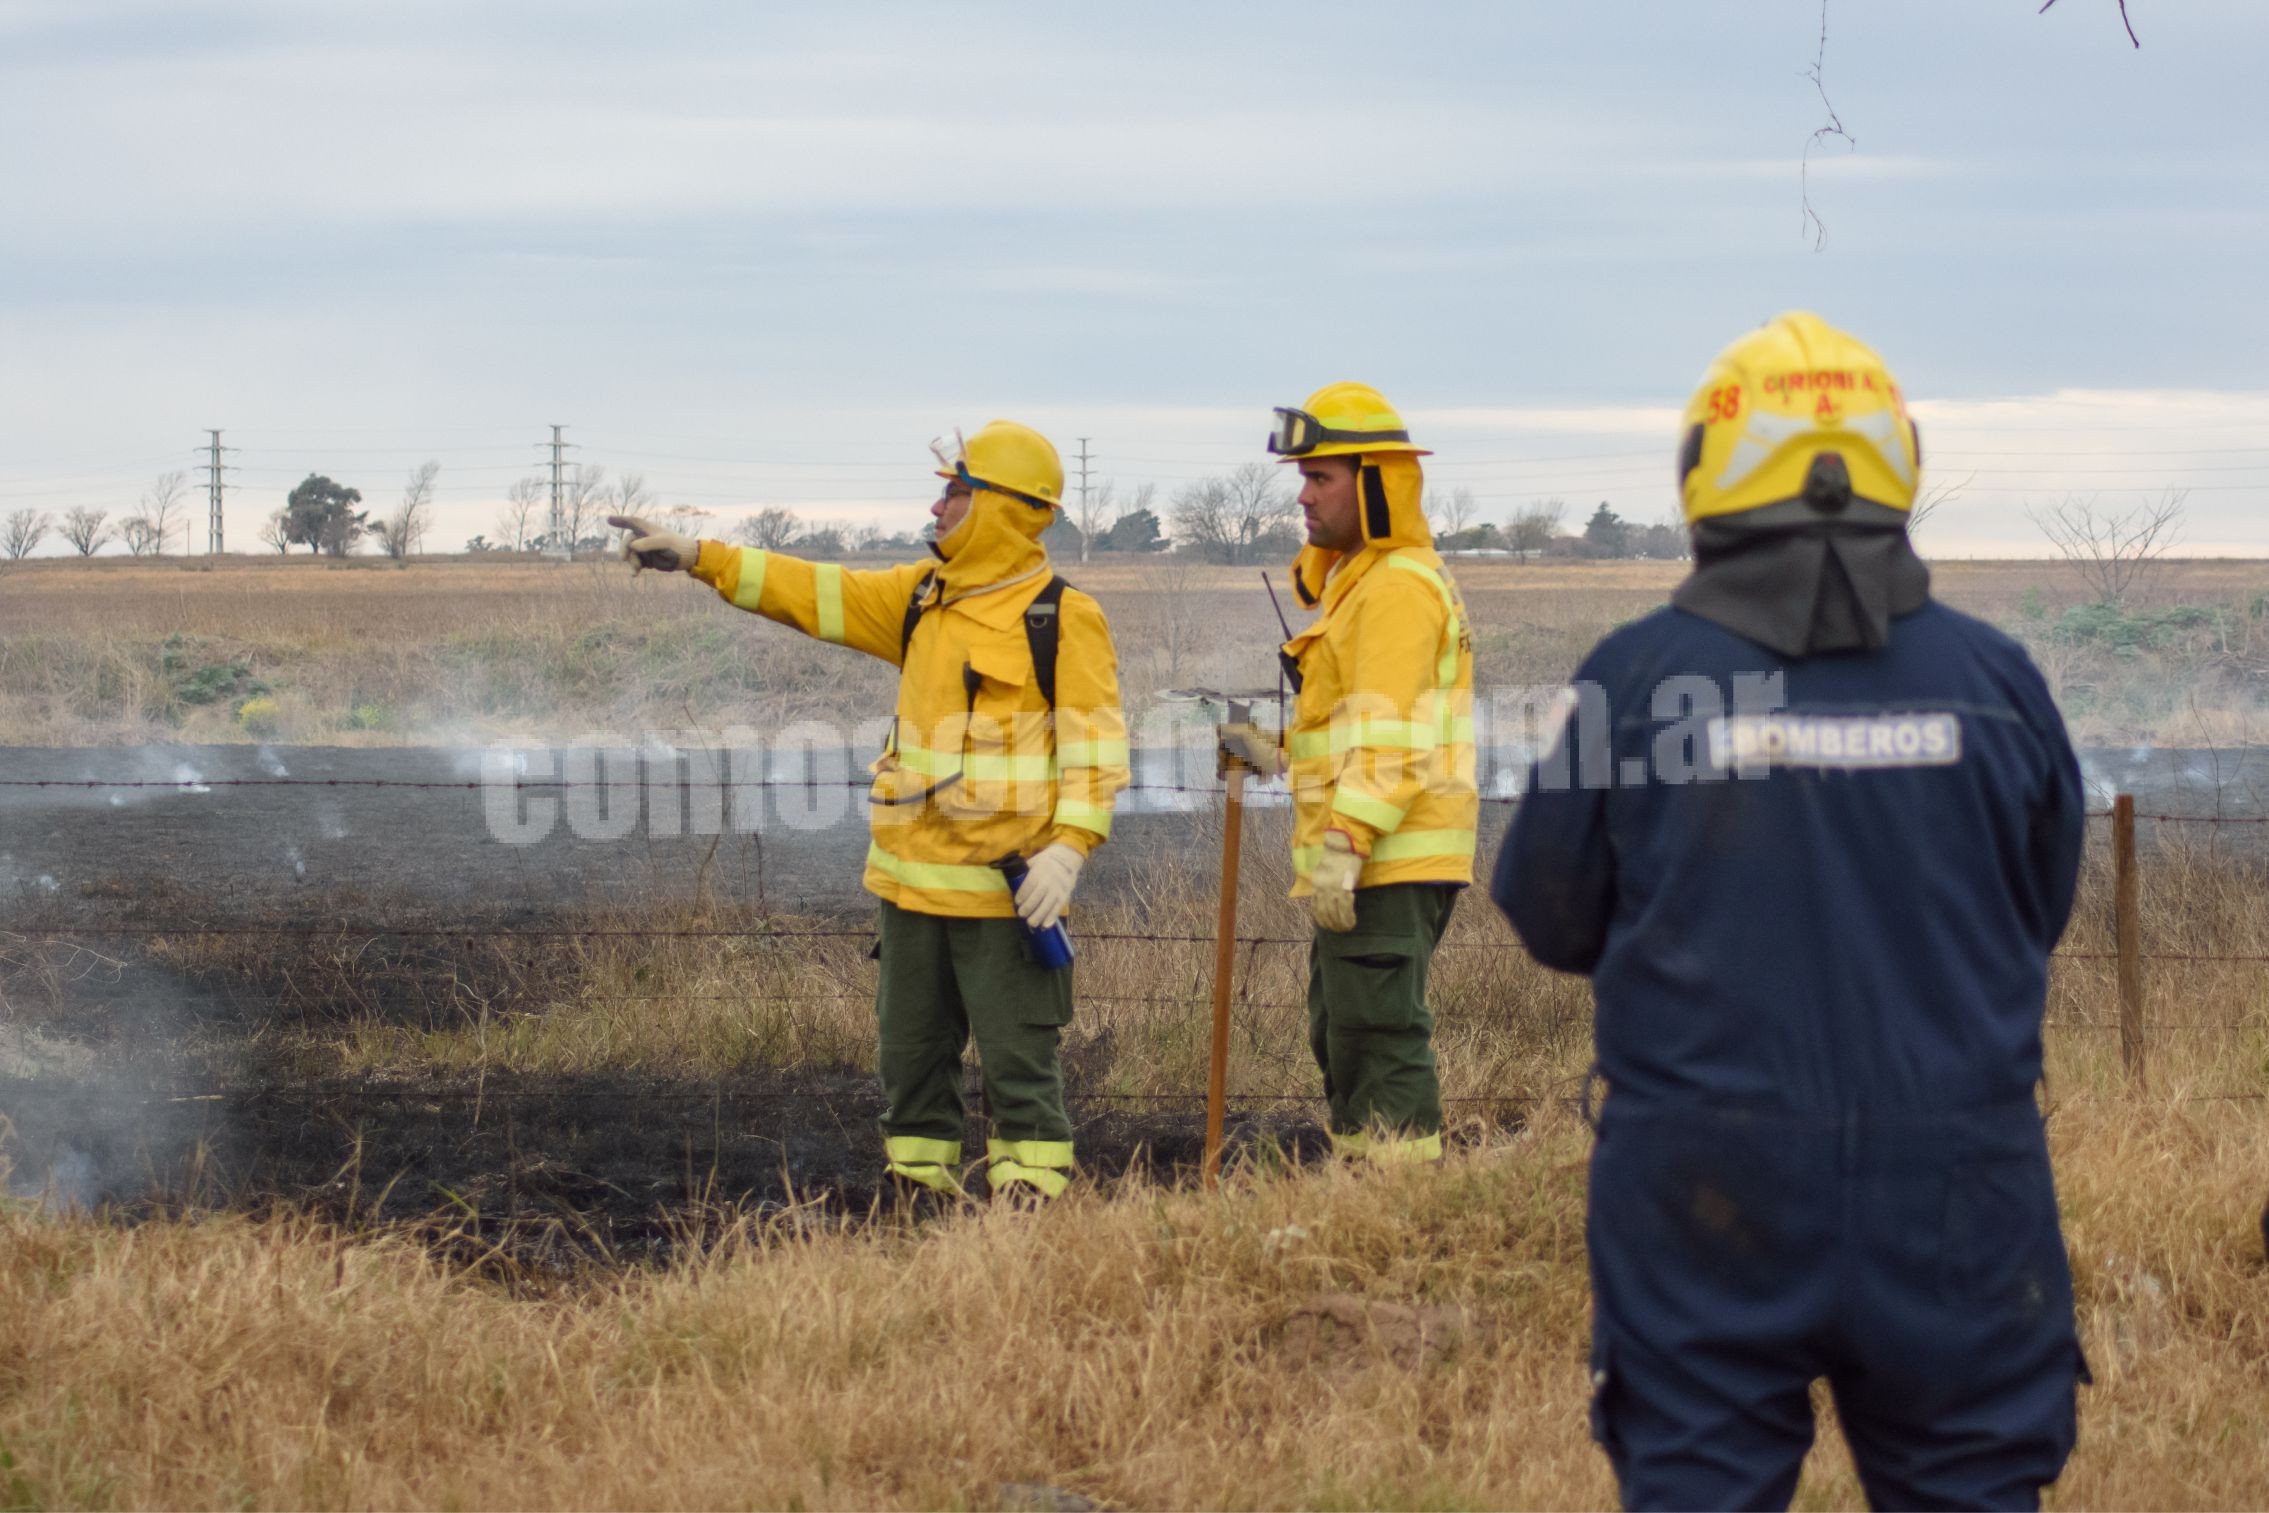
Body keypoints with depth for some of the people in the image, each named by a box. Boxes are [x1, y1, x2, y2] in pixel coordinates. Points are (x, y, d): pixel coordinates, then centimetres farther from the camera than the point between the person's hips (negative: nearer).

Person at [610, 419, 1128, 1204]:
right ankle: (918, 1188, 23)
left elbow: (1097, 742, -12)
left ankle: (1031, 1194, -3)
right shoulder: (922, 598, 13)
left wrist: (1069, 847, -23)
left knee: (1017, 1054, -6)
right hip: (912, 875, 8)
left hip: (1004, 883, -8)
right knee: (913, 1050, 14)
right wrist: (697, 556, 12)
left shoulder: (1063, 619, -8)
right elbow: (813, 594, 16)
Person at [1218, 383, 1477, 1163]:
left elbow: (1389, 734, -21)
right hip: (1369, 864, 11)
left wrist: (1343, 846, -26)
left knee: (1378, 1034, -11)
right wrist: (1277, 752, 19)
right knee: (1342, 1036, 16)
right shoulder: (1358, 580, 21)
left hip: (1389, 862, -11)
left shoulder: (1398, 587, -14)